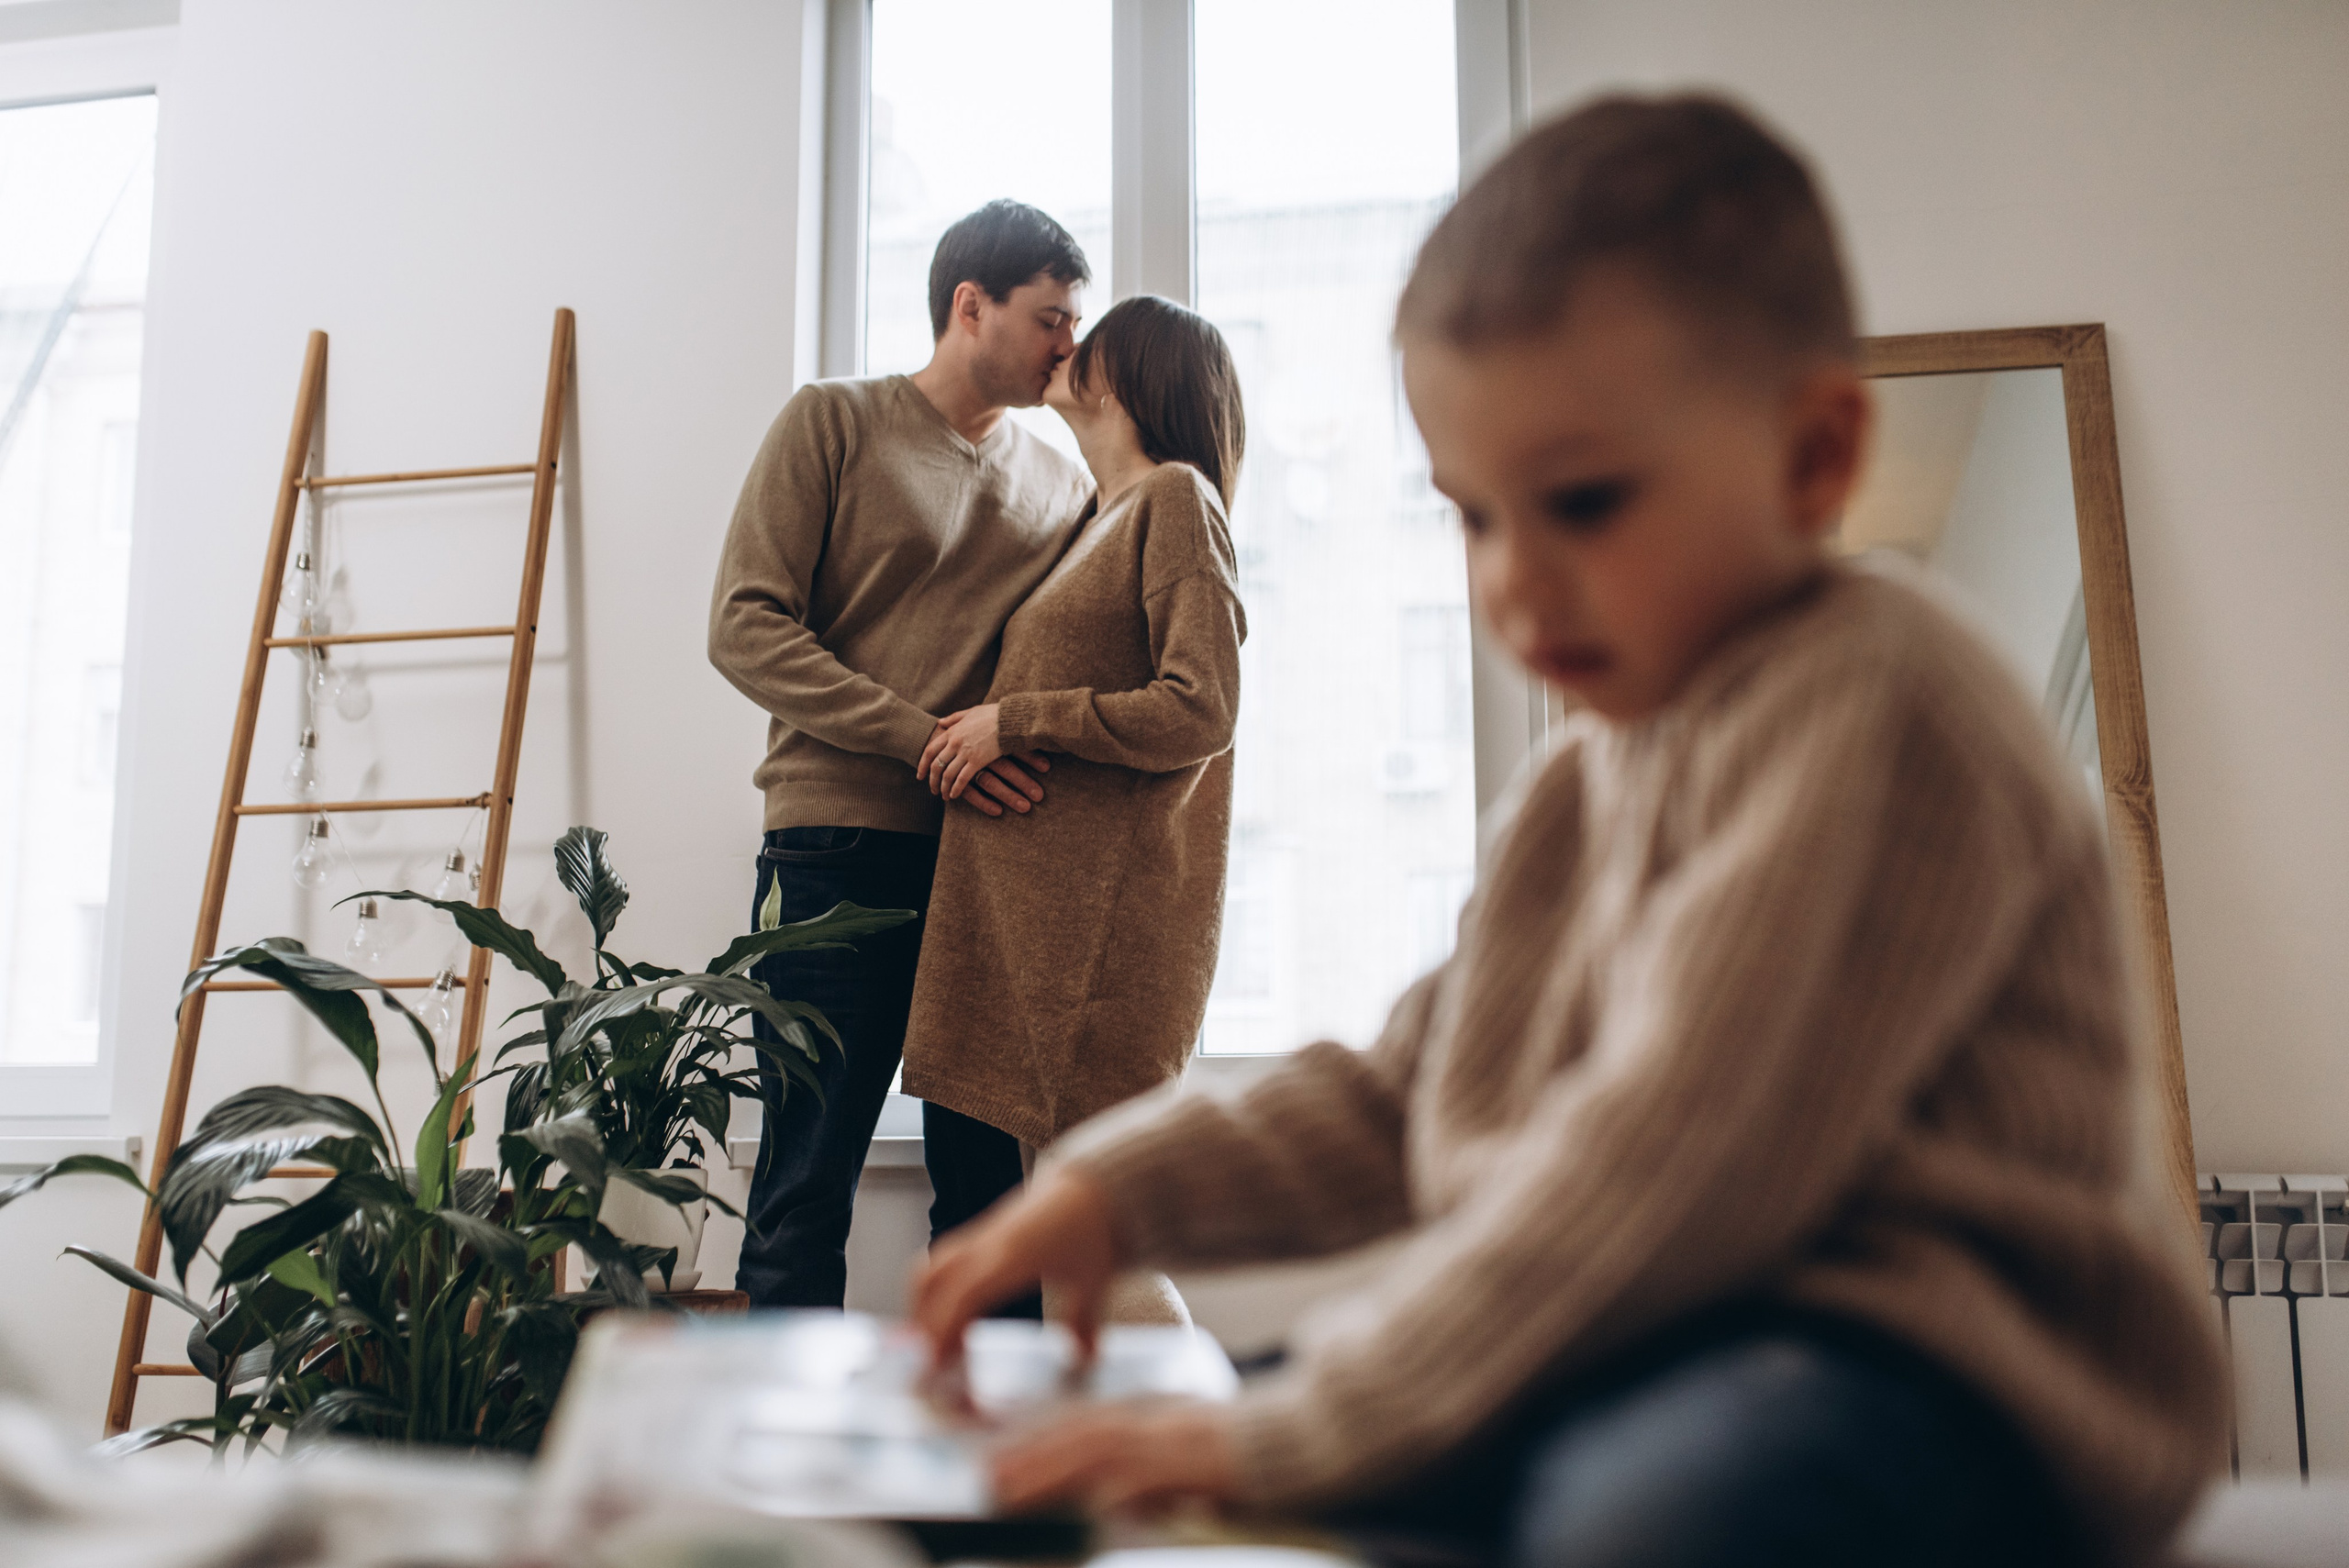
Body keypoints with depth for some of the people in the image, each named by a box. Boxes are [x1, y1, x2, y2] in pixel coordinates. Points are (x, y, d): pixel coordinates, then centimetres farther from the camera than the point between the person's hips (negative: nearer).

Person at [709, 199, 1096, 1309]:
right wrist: (928, 737, -14)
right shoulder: (833, 423, 5)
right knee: (807, 1193, -1)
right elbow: (745, 627, -4)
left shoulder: (1062, 484, 17)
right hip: (843, 852, -4)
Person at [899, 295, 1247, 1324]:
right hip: (1013, 904, 9)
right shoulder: (1097, 517, 23)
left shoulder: (1175, 497, -3)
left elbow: (1199, 711, -14)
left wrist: (1015, 721, -11)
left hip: (1100, 919, -9)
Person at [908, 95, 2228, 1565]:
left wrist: (1302, 1428, -20)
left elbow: (1682, 1153, -22)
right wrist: (1121, 1185, 4)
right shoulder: (1592, 773, 16)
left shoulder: (1879, 711, -14)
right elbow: (1405, 1093, 20)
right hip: (1647, 1352, 8)